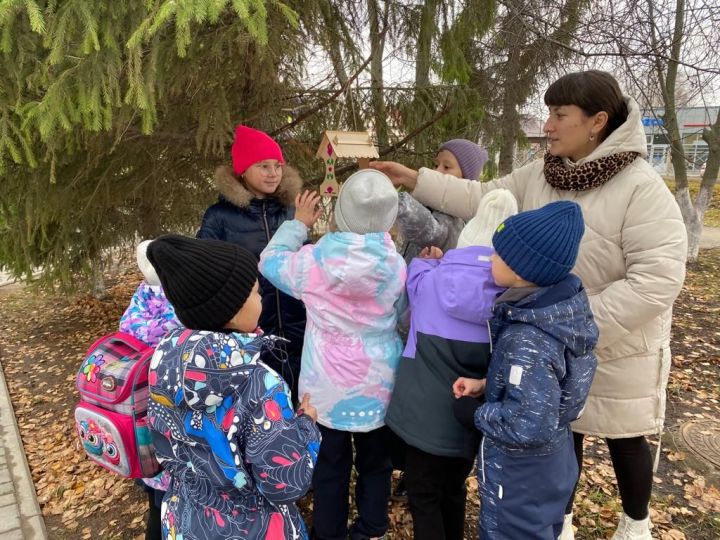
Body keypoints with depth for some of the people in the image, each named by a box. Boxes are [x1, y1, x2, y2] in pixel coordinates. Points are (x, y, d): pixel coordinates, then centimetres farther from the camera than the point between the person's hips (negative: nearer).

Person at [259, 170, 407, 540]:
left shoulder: (314, 260, -16)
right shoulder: (395, 265, -14)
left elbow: (270, 261, 4)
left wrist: (297, 224, 14)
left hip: (327, 386, -1)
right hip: (378, 384, 1)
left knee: (330, 465, 17)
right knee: (375, 462, 21)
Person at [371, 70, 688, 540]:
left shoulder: (641, 187, -22)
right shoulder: (538, 176, -2)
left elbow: (656, 279, -26)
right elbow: (479, 199, -1)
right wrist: (413, 179, -8)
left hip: (617, 349, -4)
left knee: (624, 439, 17)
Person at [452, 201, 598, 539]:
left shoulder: (528, 341, -35)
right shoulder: (559, 305, -8)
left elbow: (530, 426, -34)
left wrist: (476, 414, -19)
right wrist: (485, 385, 0)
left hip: (519, 476, -8)